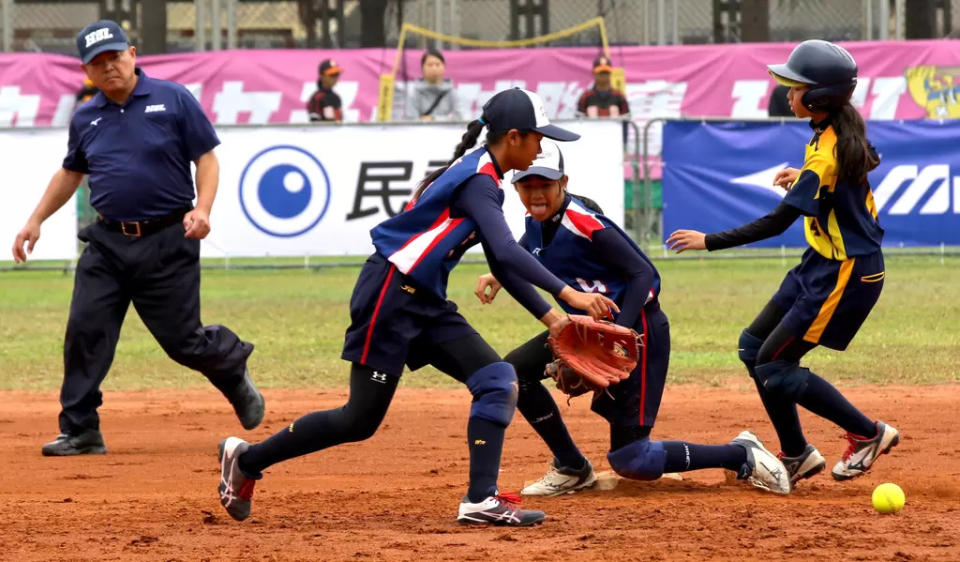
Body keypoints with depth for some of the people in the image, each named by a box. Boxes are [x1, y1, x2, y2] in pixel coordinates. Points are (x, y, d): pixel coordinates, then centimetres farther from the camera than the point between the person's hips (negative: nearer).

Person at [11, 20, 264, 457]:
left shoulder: (173, 100, -3)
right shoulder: (86, 118, 9)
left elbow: (206, 158, -2)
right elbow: (70, 173, 25)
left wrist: (202, 209, -16)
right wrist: (36, 219, 19)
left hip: (167, 242, -4)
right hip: (108, 241, 4)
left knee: (182, 339, 0)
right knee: (85, 331, -6)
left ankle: (233, 369, 33)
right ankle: (80, 433, 1)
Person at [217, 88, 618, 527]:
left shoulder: (483, 179, 14)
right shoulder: (477, 178, -16)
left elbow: (502, 265, 19)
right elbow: (506, 251, -30)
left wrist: (550, 317, 11)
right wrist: (568, 293, -33)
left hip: (426, 302, 10)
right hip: (390, 294, -10)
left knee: (498, 380, -3)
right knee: (360, 420, -4)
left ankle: (481, 500, -7)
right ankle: (247, 459, 11)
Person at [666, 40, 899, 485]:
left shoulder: (826, 155, -26)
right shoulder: (846, 128, 1)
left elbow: (777, 223, -26)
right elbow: (865, 161, 23)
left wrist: (709, 241, -21)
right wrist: (804, 178, 19)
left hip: (844, 276, -10)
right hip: (824, 263, 10)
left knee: (774, 366, -4)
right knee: (755, 347, 12)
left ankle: (868, 433, 8)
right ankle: (797, 455, 19)